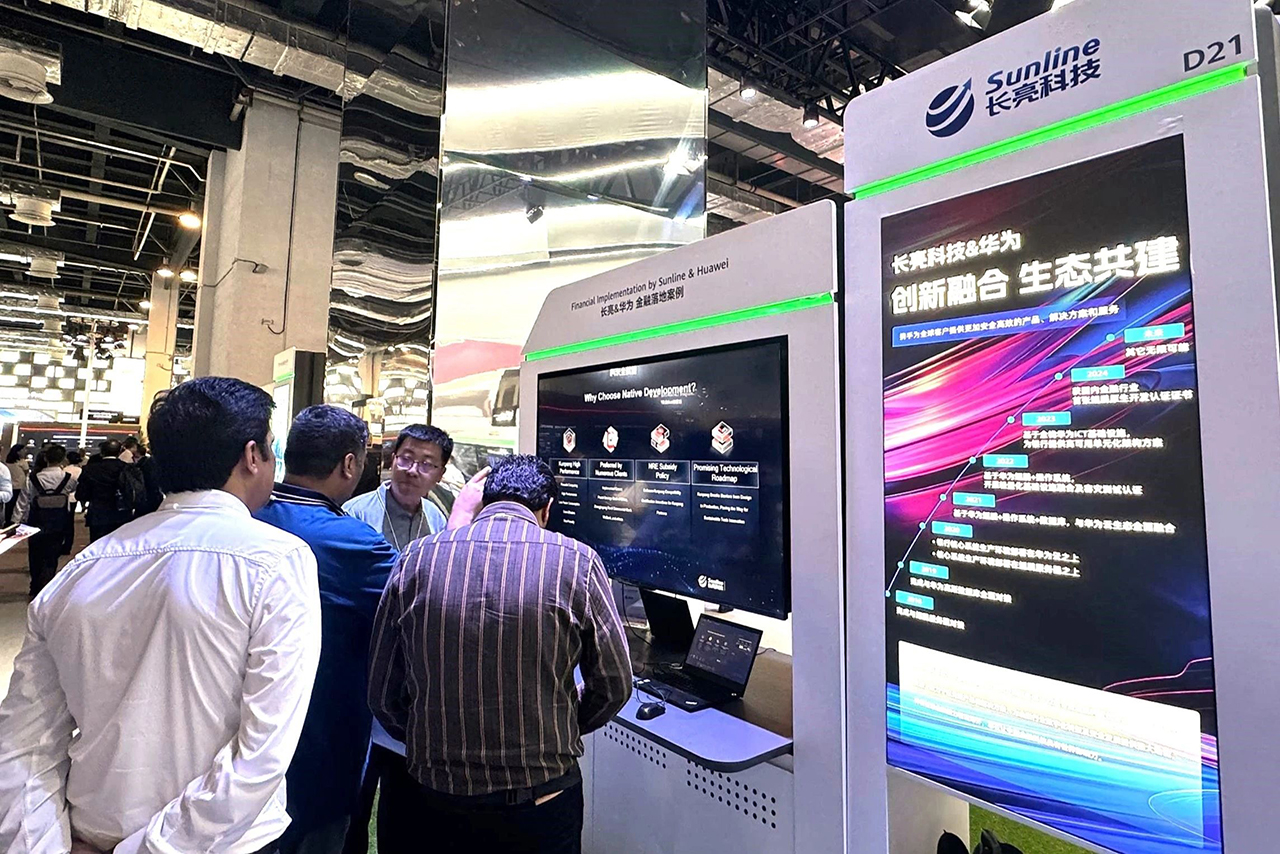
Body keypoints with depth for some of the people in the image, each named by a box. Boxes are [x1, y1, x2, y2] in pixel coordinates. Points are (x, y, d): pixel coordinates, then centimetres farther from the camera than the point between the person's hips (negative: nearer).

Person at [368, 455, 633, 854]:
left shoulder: (415, 560, -7)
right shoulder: (577, 562, -13)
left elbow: (382, 693, 0)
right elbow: (614, 686, -6)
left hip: (440, 796, 2)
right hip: (543, 797, -2)